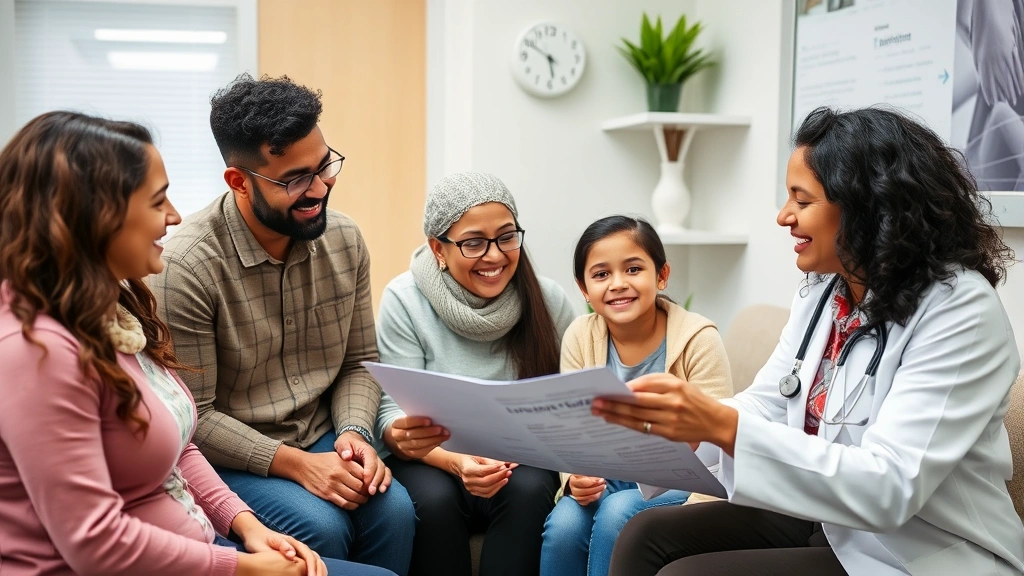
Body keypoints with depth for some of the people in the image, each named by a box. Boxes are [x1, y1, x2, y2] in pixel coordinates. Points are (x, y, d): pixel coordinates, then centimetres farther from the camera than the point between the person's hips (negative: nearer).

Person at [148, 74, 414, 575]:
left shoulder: (344, 240, -2)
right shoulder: (186, 267, -19)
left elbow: (360, 362, 7)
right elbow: (192, 417, -15)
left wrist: (353, 432, -11)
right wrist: (294, 463, -21)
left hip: (323, 441, 5)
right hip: (231, 456, -4)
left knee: (394, 509, -22)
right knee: (322, 526, -28)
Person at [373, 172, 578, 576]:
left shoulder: (549, 301, -6)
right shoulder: (404, 300, -12)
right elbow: (393, 413, -13)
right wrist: (455, 462, -31)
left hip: (522, 463, 1)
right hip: (430, 462, -1)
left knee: (529, 490, -31)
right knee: (434, 499, -33)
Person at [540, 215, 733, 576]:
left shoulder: (698, 339, -13)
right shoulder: (580, 337, -3)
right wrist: (576, 476, -24)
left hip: (679, 480, -3)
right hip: (606, 478, 3)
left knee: (617, 513, -31)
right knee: (563, 523, -27)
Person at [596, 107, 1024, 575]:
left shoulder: (960, 311, -21)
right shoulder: (822, 290, 4)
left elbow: (890, 490, -29)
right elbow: (762, 408, 3)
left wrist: (723, 426, -37)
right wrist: (661, 419, -17)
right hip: (825, 522, 7)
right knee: (647, 537, -6)